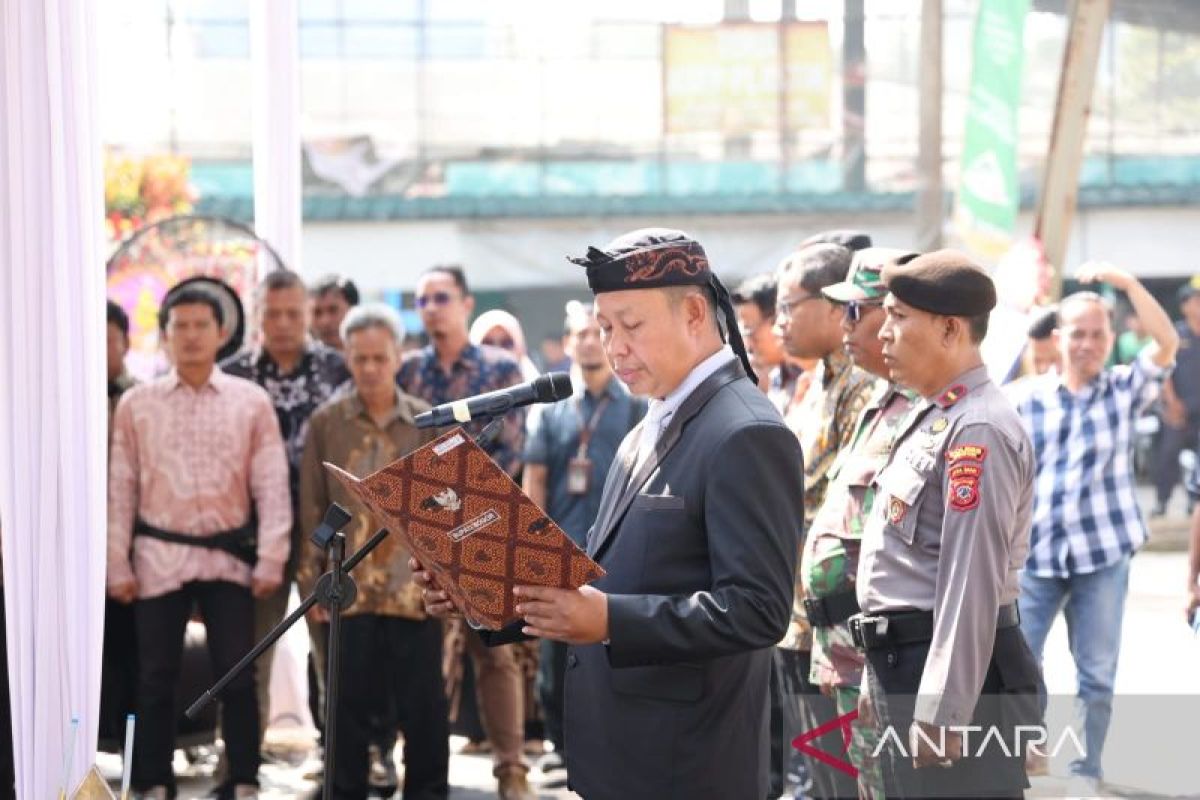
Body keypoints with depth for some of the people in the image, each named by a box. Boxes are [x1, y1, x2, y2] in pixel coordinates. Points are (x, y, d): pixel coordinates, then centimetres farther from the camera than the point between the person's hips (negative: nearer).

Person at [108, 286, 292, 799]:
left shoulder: (251, 401, 2)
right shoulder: (136, 404, 4)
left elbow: (271, 484, 0)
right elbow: (121, 489, 5)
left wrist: (271, 560, -7)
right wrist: (118, 565, 0)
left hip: (229, 557, -1)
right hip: (159, 558, 1)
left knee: (237, 676, 0)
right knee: (156, 677, 5)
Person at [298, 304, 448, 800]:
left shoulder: (428, 425, 4)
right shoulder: (326, 423, 4)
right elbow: (312, 509, 5)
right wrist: (311, 582, 1)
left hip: (415, 591, 0)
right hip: (348, 590, 0)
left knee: (424, 706, 5)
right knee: (351, 705, 7)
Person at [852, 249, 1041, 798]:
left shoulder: (978, 431, -17)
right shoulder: (928, 419, 15)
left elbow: (971, 583, -23)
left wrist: (940, 712, -24)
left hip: (955, 673, -10)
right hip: (902, 668, 10)